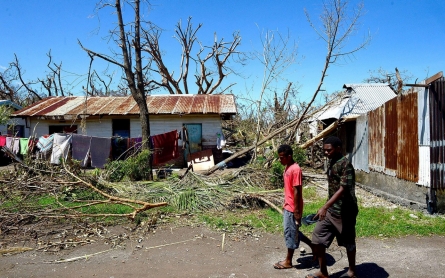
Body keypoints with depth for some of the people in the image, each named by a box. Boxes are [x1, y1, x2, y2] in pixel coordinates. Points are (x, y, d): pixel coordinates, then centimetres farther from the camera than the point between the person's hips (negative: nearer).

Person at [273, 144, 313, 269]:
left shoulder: (295, 170, -21)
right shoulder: (287, 168, 8)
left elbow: (297, 191, -21)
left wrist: (296, 211, -20)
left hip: (293, 208, -10)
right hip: (288, 206, 10)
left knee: (290, 232, 3)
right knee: (291, 231, 19)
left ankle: (288, 261, 17)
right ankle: (312, 244, 35)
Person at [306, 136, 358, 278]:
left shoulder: (345, 165, -19)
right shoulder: (331, 162, 8)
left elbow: (342, 190, -27)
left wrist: (324, 207, -33)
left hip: (344, 211, -8)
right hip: (330, 210, 8)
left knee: (348, 242, 12)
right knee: (317, 239, 5)